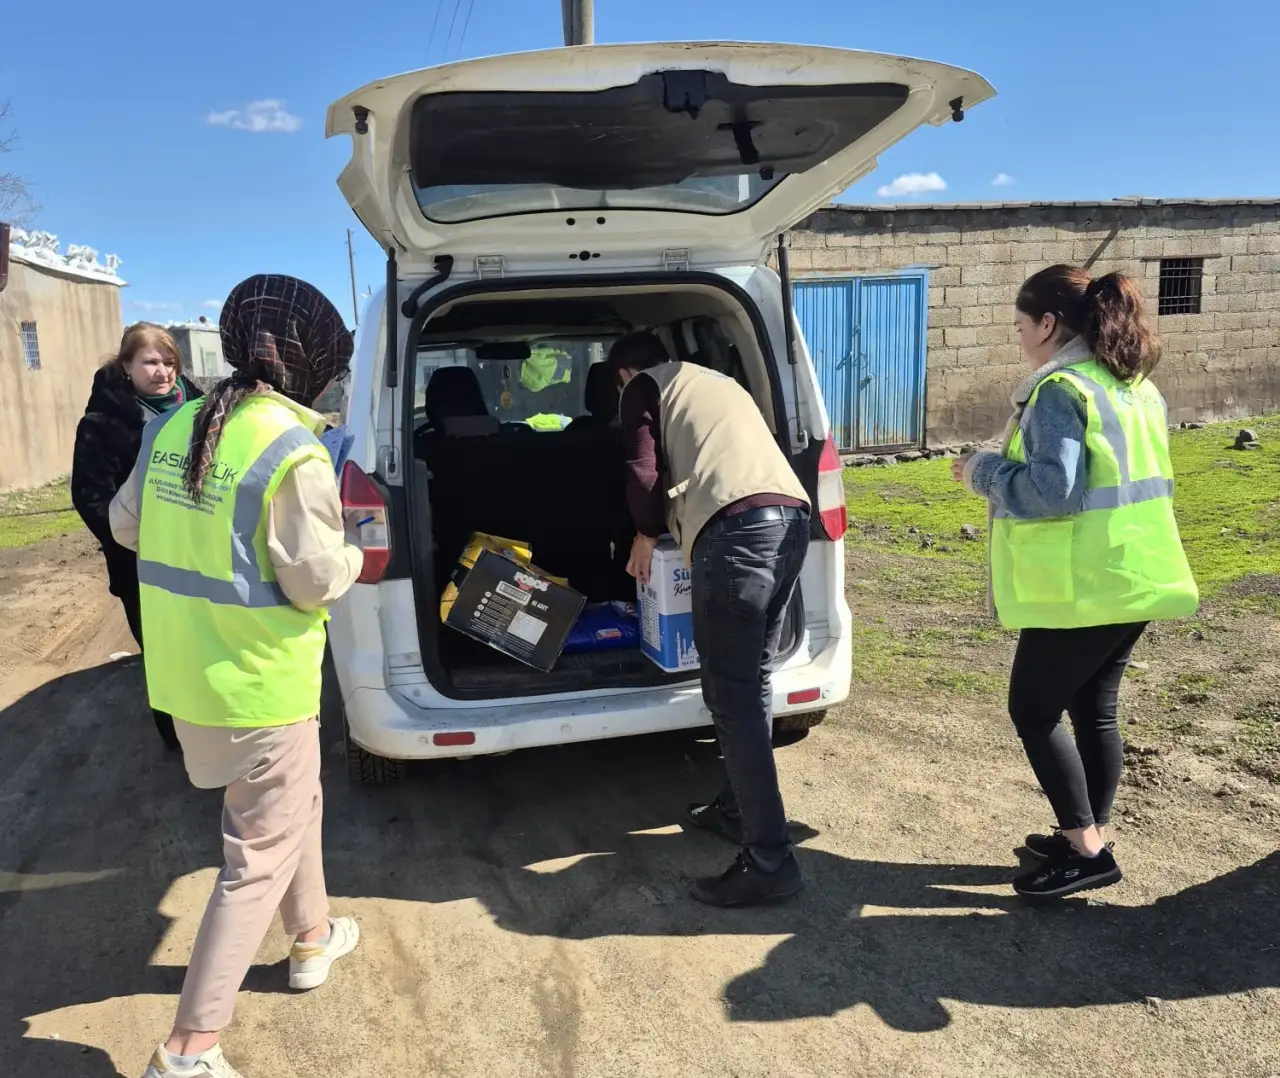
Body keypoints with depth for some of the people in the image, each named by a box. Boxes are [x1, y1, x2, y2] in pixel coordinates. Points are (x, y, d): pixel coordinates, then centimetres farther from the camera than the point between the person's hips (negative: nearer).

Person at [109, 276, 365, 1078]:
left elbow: (127, 526, 13)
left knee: (291, 804, 27)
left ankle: (314, 938, 45)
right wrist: (354, 556, 2)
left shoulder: (174, 427, 2)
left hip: (183, 673, 8)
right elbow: (315, 581, -18)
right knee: (262, 854, 6)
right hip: (259, 682, -8)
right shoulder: (293, 452, -21)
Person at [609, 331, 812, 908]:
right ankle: (738, 808, 30)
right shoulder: (719, 382, 36)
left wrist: (646, 537, 20)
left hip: (736, 528, -8)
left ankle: (770, 860, -6)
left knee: (732, 695, -7)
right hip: (791, 516, 9)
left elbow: (645, 474, 2)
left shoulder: (643, 387, 14)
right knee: (751, 681, 19)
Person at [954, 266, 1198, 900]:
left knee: (1033, 710, 3)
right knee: (1095, 710, 17)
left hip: (1083, 586, -9)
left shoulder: (1060, 390, -17)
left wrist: (983, 471, -9)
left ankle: (1085, 850, 7)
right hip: (1132, 578, 9)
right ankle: (1090, 838, 28)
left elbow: (1052, 489, -25)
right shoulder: (1137, 386, 13)